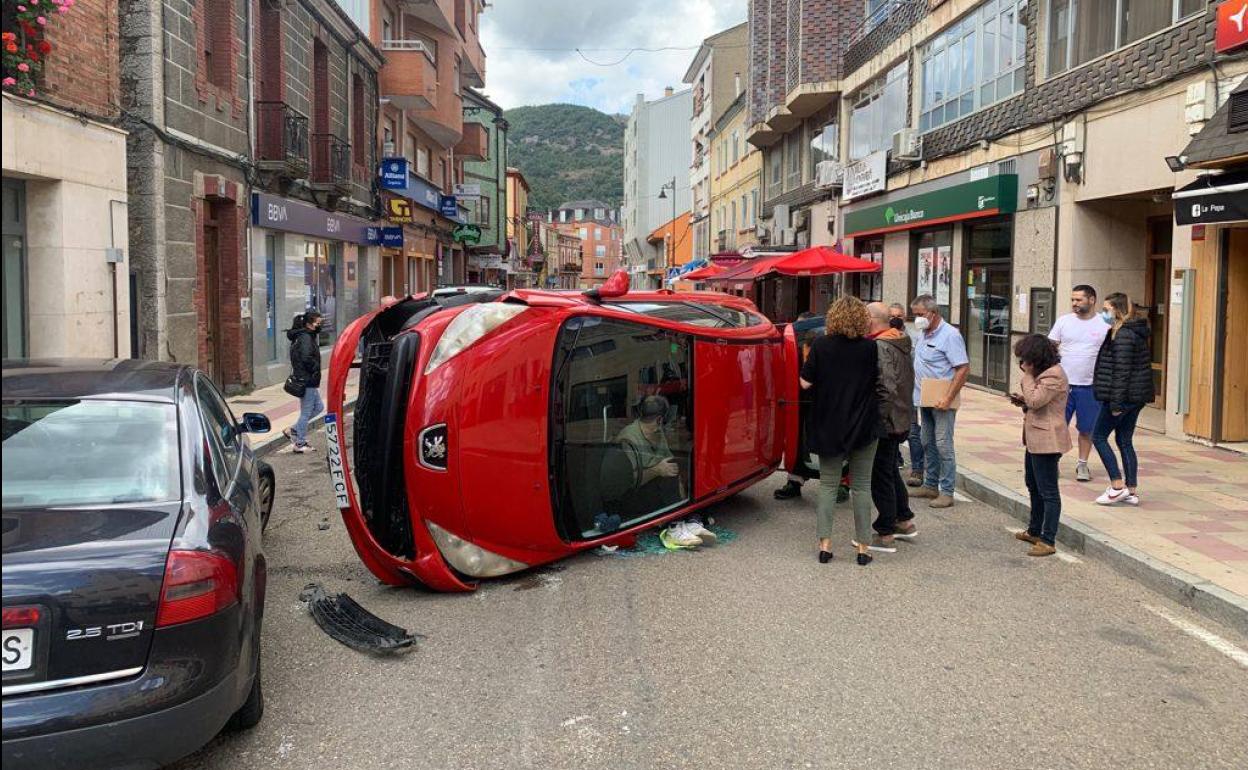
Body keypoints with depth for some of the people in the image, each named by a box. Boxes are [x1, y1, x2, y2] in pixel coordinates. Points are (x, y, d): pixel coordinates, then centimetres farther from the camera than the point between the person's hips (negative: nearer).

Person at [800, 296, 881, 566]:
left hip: (829, 426, 0)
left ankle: (825, 544, 5)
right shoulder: (870, 347, -7)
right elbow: (878, 382, 1)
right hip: (864, 426, 0)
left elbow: (805, 383, -5)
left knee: (828, 484, 10)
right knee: (861, 485, 9)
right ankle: (863, 546, 11)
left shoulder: (821, 345, -8)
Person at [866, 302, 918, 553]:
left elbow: (886, 388, -28)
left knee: (881, 477, -1)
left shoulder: (880, 347, -20)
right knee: (891, 471, 23)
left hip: (884, 423, -10)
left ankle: (885, 535, 6)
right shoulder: (902, 342, 11)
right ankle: (905, 521, 32)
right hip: (902, 420, 10)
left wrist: (879, 418, -23)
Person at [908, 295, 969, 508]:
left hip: (941, 401, -9)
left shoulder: (949, 335, -15)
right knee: (928, 444, 15)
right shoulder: (923, 333, 11)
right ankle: (930, 486, 26)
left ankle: (947, 492, 1)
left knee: (943, 445, -5)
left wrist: (948, 398, -23)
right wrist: (919, 391, 10)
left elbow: (964, 368, -20)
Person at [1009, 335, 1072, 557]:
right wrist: (1021, 401, 6)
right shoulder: (1043, 372, 14)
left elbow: (1035, 400, -23)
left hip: (1047, 440, -11)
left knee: (1048, 492, -5)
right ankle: (1035, 531, 35)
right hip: (1035, 438, 11)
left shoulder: (1054, 375, -19)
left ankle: (1048, 541, -1)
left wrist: (1027, 375, -14)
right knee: (1033, 486, 21)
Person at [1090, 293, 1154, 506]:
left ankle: (1118, 486, -1)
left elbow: (1121, 370, -21)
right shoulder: (1135, 332, 15)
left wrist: (1116, 403, -21)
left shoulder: (1123, 334, -17)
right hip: (1136, 397, 10)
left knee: (1099, 436, 0)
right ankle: (1132, 492, 15)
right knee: (1124, 441, 13)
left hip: (1123, 395, -10)